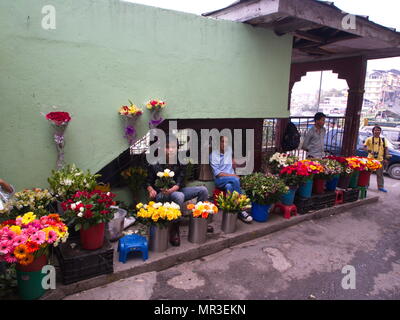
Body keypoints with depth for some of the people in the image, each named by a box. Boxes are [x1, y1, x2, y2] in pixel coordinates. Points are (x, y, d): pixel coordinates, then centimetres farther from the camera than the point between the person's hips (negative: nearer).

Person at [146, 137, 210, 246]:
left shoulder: (181, 163, -2)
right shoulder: (155, 164, -10)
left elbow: (180, 183, -9)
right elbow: (149, 182, -2)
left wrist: (172, 189, -30)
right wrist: (151, 190, -24)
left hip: (176, 191, 5)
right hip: (160, 195, -5)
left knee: (203, 190, -6)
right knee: (179, 196, -38)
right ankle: (174, 229, -25)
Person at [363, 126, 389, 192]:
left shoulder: (383, 140, 8)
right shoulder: (369, 139, 2)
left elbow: (386, 149, 7)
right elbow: (364, 147, 1)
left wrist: (386, 158, -1)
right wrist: (370, 151, -17)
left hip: (380, 159, 1)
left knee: (380, 174, 4)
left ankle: (380, 187, 12)